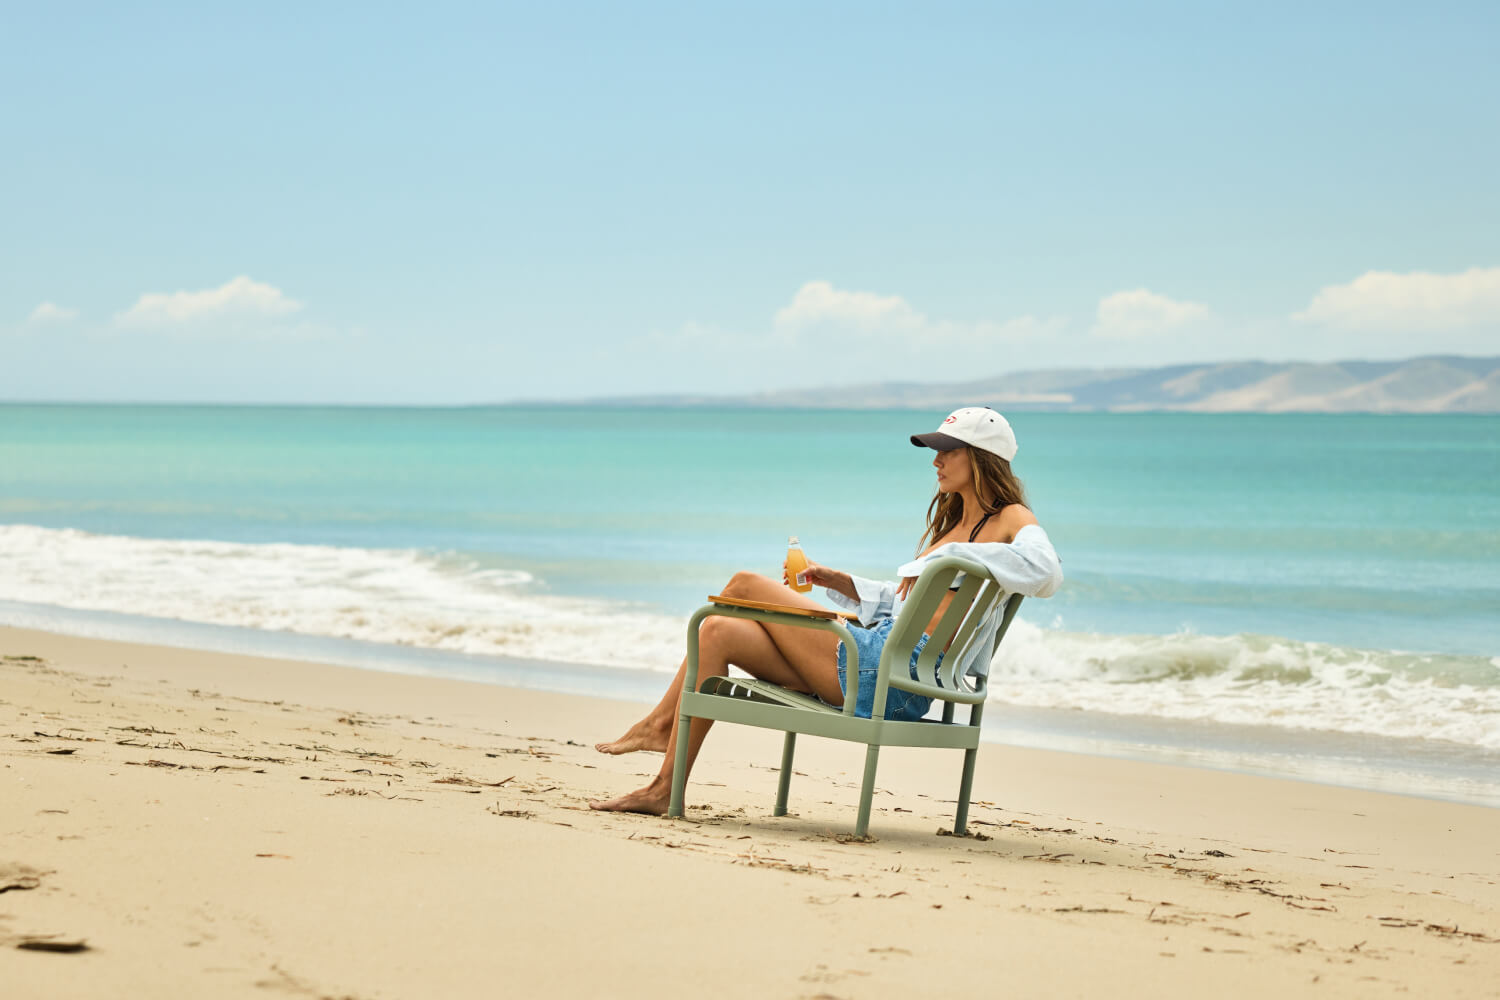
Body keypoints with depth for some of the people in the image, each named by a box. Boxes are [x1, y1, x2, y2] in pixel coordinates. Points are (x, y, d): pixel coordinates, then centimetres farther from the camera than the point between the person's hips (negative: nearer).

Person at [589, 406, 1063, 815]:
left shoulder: (1011, 520, -2)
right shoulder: (952, 521, 25)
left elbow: (1046, 571, -25)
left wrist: (948, 557, -20)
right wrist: (836, 581, 21)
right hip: (881, 654, 9)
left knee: (746, 585, -5)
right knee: (718, 631, 0)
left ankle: (659, 723, 7)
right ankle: (665, 789, -1)